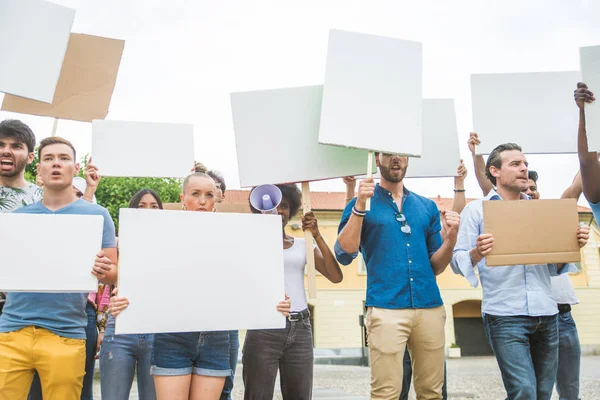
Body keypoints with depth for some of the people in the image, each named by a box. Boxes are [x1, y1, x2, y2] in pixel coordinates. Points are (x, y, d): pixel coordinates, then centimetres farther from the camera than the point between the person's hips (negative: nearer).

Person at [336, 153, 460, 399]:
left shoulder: (427, 207, 16)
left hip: (430, 308, 4)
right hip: (386, 309, -4)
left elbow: (436, 266, 15)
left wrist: (451, 237, -3)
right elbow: (344, 255, -7)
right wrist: (360, 206, -14)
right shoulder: (362, 204, 6)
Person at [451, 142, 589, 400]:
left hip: (546, 313, 5)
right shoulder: (477, 209, 3)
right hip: (505, 315, -5)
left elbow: (555, 267, 18)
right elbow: (457, 262, -4)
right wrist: (477, 253, -25)